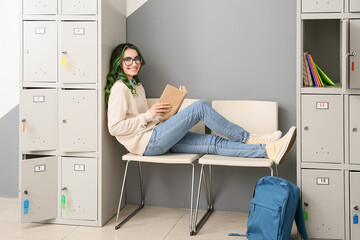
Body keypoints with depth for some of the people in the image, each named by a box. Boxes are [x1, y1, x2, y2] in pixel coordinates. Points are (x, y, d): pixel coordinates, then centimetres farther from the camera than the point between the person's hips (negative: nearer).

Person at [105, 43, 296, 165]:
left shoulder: (136, 85, 22)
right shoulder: (119, 88, -8)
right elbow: (114, 127, -17)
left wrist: (164, 115, 5)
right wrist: (148, 115, -17)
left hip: (157, 139, 9)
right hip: (147, 142, -9)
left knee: (213, 143, -8)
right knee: (200, 107, -18)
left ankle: (269, 151, -16)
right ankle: (247, 139, -9)